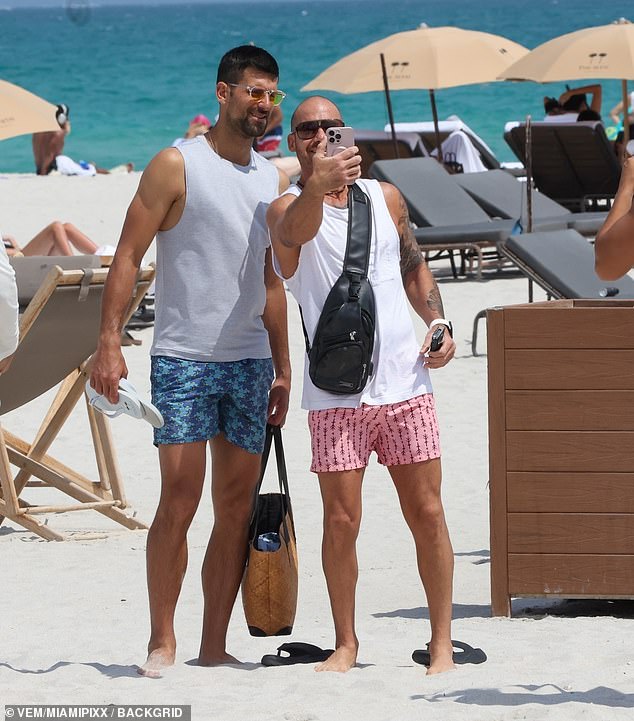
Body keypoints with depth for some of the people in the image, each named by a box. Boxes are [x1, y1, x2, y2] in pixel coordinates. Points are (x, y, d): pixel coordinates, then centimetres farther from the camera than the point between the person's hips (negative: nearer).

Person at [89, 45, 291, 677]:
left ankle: (214, 647, 8)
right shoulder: (177, 166, -3)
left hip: (250, 363, 6)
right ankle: (161, 642, 0)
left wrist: (282, 369, 19)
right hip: (184, 358, -5)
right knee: (179, 500, -9)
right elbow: (128, 255, -6)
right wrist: (109, 341, -15)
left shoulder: (272, 180, 15)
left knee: (236, 508, 3)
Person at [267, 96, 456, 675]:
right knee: (341, 520, -1)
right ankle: (346, 643, 13)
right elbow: (294, 231, -29)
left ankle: (443, 642, 11)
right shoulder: (288, 206, -4)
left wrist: (438, 323, 4)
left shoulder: (386, 197, 9)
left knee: (426, 513, 3)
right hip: (335, 393, -3)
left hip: (405, 383, 3)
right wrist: (316, 187, -51)